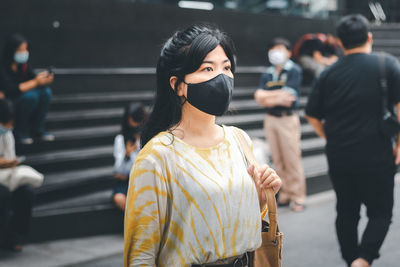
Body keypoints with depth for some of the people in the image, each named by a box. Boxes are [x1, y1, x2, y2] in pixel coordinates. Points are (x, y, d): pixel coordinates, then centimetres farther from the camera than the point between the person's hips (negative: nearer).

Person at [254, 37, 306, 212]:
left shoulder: (294, 71, -4)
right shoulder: (267, 75, 12)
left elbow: (288, 98, -14)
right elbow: (259, 98, 1)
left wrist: (266, 96, -7)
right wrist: (278, 97, -12)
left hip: (287, 119, -5)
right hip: (270, 119, 5)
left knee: (292, 160, -3)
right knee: (278, 161, 8)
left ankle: (297, 197, 5)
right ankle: (285, 195, 16)